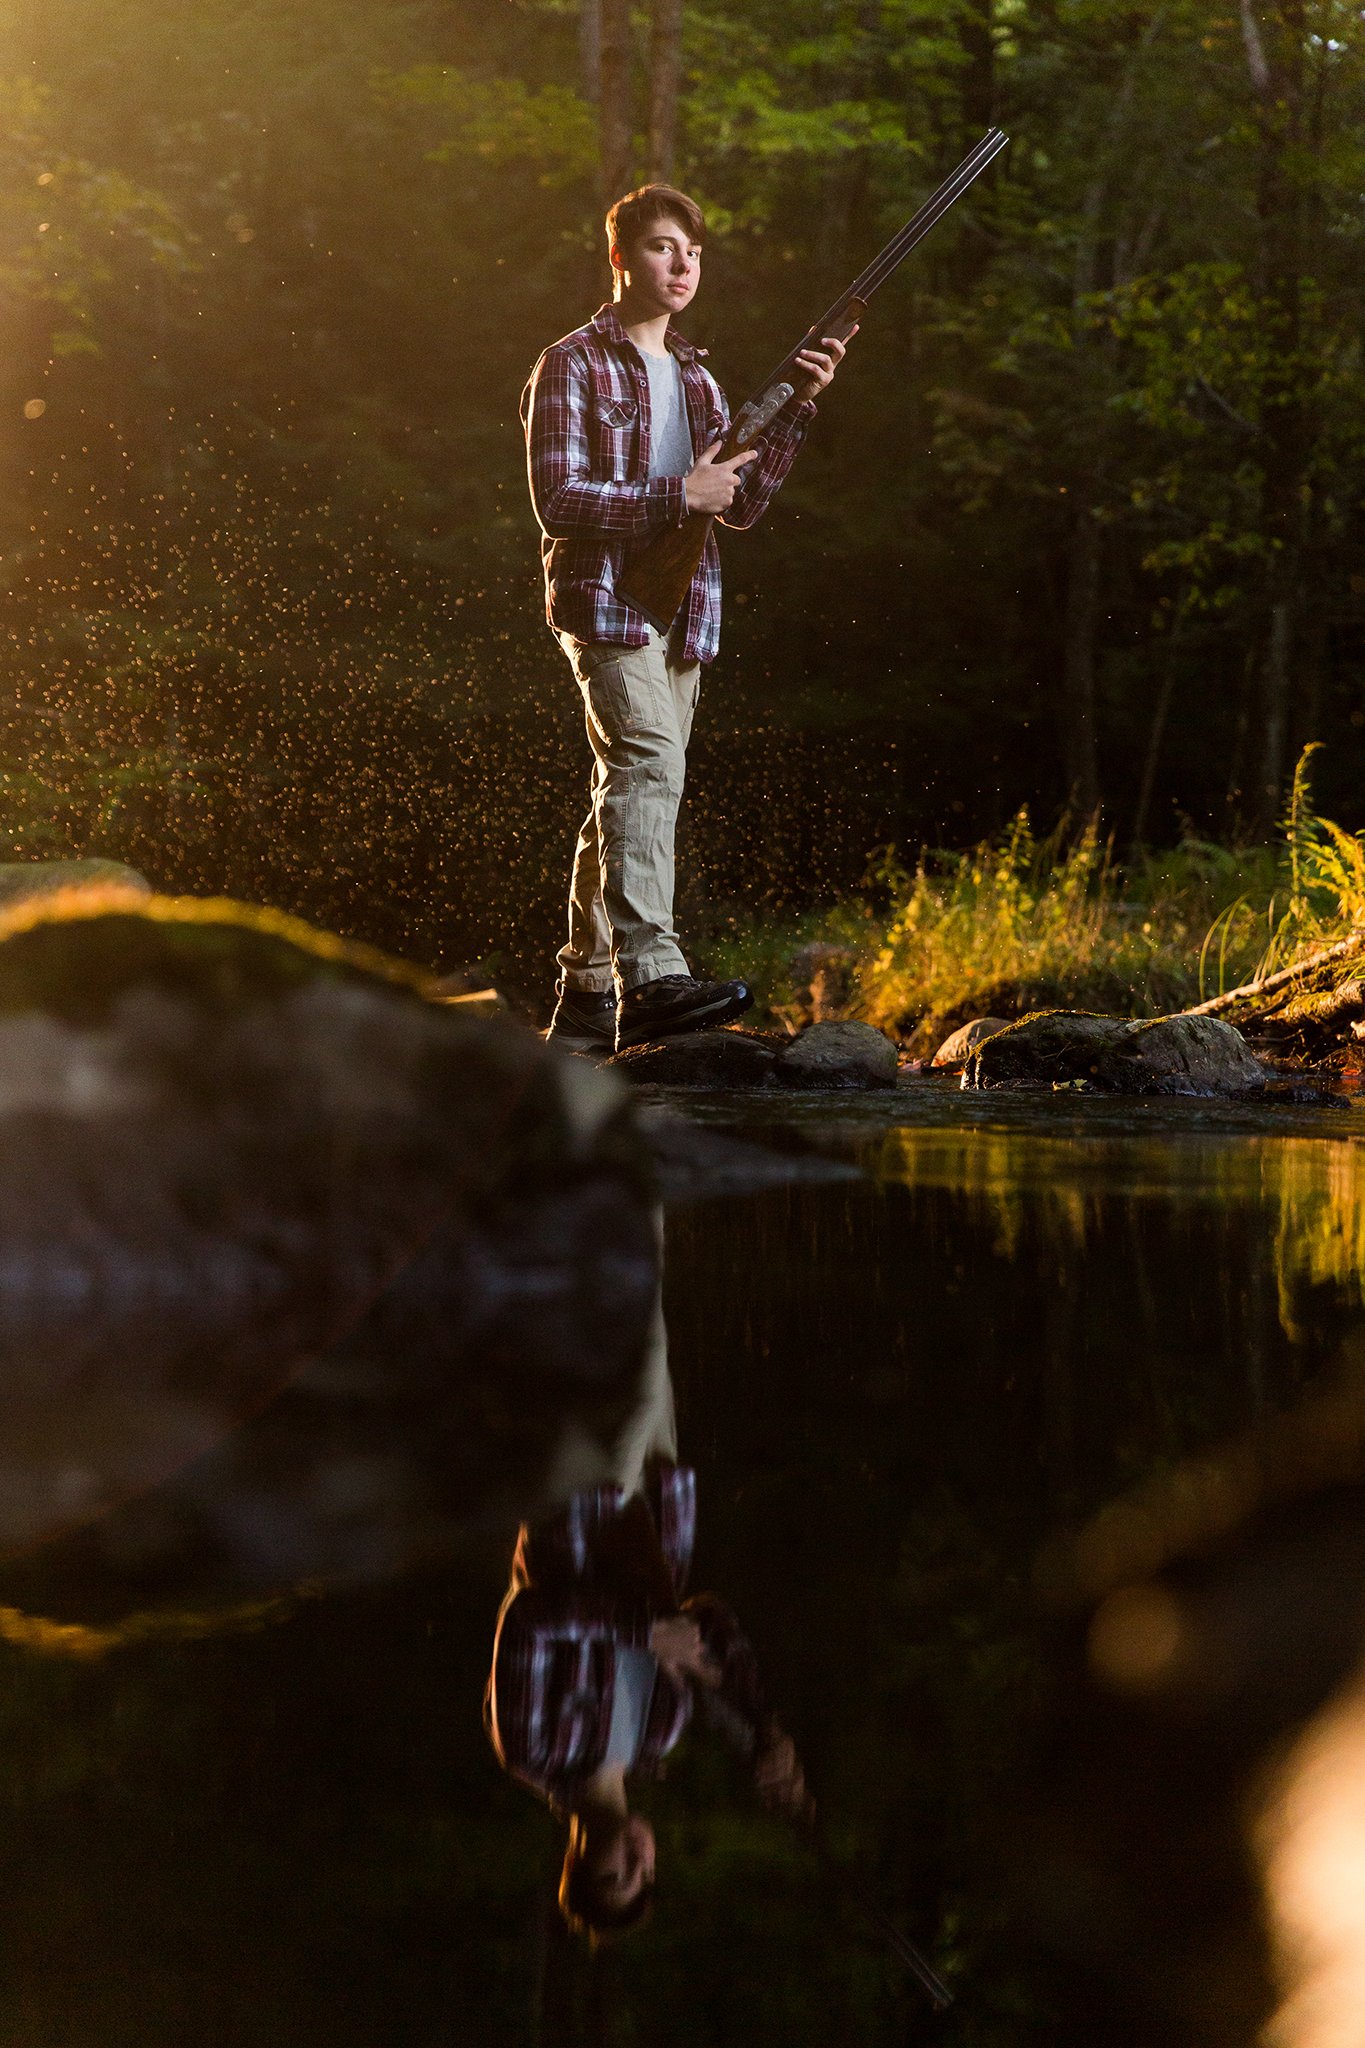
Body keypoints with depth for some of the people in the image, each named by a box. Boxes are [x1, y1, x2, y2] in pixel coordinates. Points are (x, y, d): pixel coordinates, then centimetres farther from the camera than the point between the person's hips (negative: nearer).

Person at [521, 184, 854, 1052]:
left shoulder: (695, 376, 18)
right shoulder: (572, 367, -3)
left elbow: (744, 503, 14)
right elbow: (557, 501, -12)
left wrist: (797, 408, 2)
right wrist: (676, 497, -17)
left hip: (681, 614, 8)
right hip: (605, 598, -7)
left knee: (631, 788, 10)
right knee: (649, 762, -24)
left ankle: (586, 993, 17)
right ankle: (649, 978, -36)